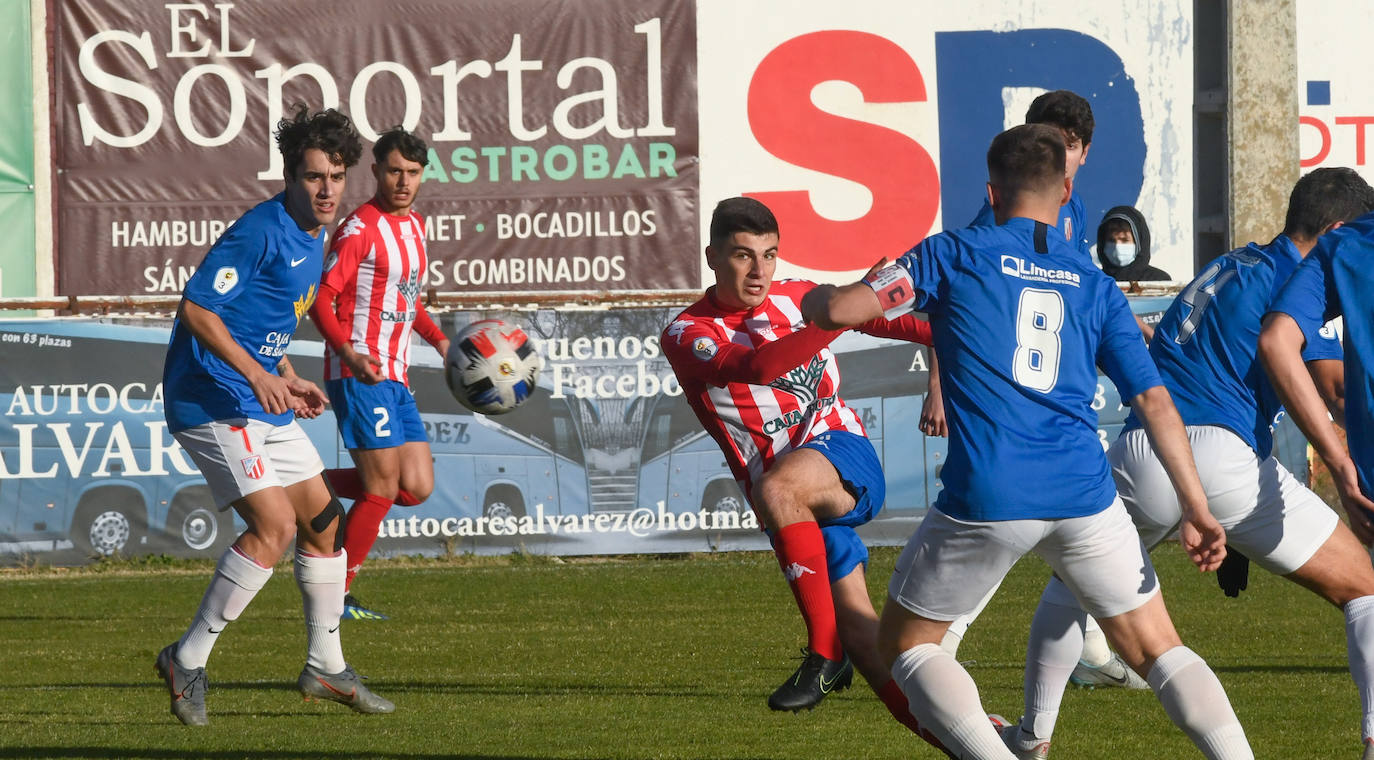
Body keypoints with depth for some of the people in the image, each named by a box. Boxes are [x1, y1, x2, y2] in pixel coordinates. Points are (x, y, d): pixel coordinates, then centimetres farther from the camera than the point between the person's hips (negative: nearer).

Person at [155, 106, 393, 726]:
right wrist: (258, 375, -26)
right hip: (213, 397, -10)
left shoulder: (313, 238, 13)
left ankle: (324, 667, 26)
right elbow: (196, 307, -21)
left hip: (261, 399, 10)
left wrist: (287, 380, 14)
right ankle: (187, 660, -10)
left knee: (323, 521, 13)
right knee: (274, 526, -19)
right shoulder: (260, 231, -17)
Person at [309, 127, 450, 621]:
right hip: (359, 374, -8)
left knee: (417, 487, 2)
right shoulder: (361, 227, -10)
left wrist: (439, 340, 15)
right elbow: (321, 298, -15)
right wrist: (351, 354, -28)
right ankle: (338, 597, 0)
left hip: (395, 379, 8)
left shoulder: (414, 227, 17)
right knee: (383, 488, -10)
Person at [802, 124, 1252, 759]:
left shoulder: (954, 254, 6)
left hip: (984, 499, -3)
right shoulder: (1096, 285, 15)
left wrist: (815, 299, 24)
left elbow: (842, 309, 0)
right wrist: (1196, 510, 10)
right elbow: (1154, 401, 8)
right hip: (1083, 494, 3)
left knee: (904, 642, 16)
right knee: (1157, 650, 13)